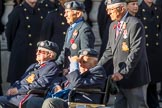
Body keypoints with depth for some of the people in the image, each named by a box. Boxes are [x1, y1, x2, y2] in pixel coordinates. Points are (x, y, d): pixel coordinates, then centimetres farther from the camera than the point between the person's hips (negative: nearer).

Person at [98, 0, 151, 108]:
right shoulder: (113, 26, 13)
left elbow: (136, 52, -20)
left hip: (134, 77, -8)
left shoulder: (135, 24, -14)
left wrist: (123, 73, -24)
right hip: (120, 78, 8)